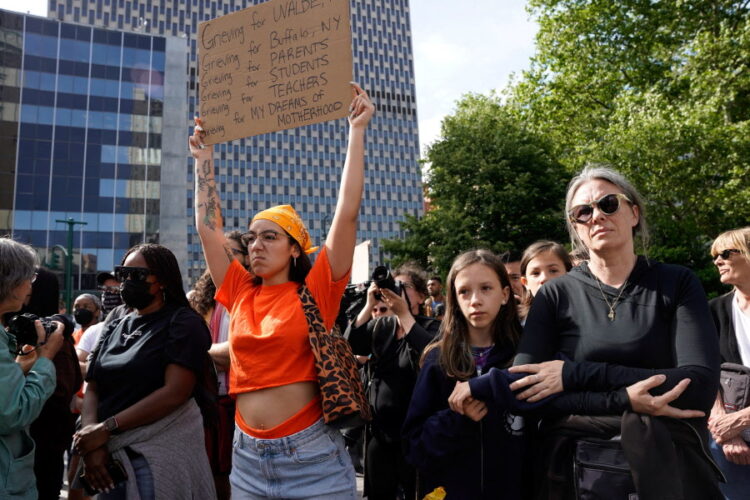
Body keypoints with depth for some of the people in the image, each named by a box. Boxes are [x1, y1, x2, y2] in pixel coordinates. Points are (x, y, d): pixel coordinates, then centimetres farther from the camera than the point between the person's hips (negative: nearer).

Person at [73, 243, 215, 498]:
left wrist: (106, 428, -16)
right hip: (110, 455, 6)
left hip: (159, 455, -6)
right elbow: (92, 390, 6)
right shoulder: (113, 328, 11)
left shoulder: (183, 323, -8)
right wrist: (91, 445, -10)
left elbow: (174, 393, -18)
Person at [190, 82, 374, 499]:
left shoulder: (315, 291, -7)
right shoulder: (240, 293, 4)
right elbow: (207, 226, 7)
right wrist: (204, 158, 10)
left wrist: (356, 132, -11)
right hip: (247, 458, 4)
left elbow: (347, 212, -12)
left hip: (313, 457, -4)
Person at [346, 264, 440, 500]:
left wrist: (404, 313, -25)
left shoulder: (431, 327, -5)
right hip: (378, 428, 4)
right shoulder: (380, 325, 6)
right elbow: (350, 346, -9)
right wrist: (369, 305, -16)